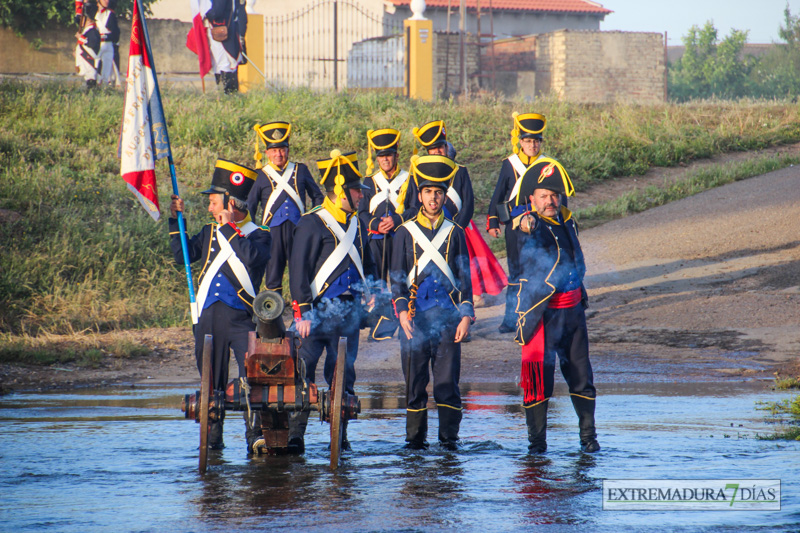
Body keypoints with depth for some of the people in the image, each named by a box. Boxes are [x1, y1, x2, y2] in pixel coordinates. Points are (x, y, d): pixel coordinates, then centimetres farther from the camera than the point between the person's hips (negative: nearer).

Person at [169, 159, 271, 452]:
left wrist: (230, 228, -15)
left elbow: (253, 258, -22)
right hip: (209, 318, 5)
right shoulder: (210, 233, 14)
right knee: (212, 382, 10)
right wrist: (176, 220, 12)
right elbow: (182, 255, 17)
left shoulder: (258, 235, -2)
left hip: (242, 318, -5)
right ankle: (213, 437, 20)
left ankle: (255, 436, -11)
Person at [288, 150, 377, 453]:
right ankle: (295, 436, -8)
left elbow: (368, 265, 30)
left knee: (343, 375, 7)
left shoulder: (356, 225, 16)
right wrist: (302, 313, -15)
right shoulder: (312, 224, -6)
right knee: (303, 373, -9)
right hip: (320, 310, -6)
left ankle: (340, 437, 13)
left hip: (350, 312, 6)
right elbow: (298, 270, -9)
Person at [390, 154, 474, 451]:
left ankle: (449, 438, 2)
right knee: (415, 381, 1)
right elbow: (397, 276, 5)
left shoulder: (455, 233, 10)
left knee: (448, 380, -3)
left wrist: (466, 315, 0)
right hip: (415, 317, 0)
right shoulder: (406, 233, 8)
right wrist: (402, 310, -10)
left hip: (448, 318, 0)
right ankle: (416, 439, 8)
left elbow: (464, 276, 10)